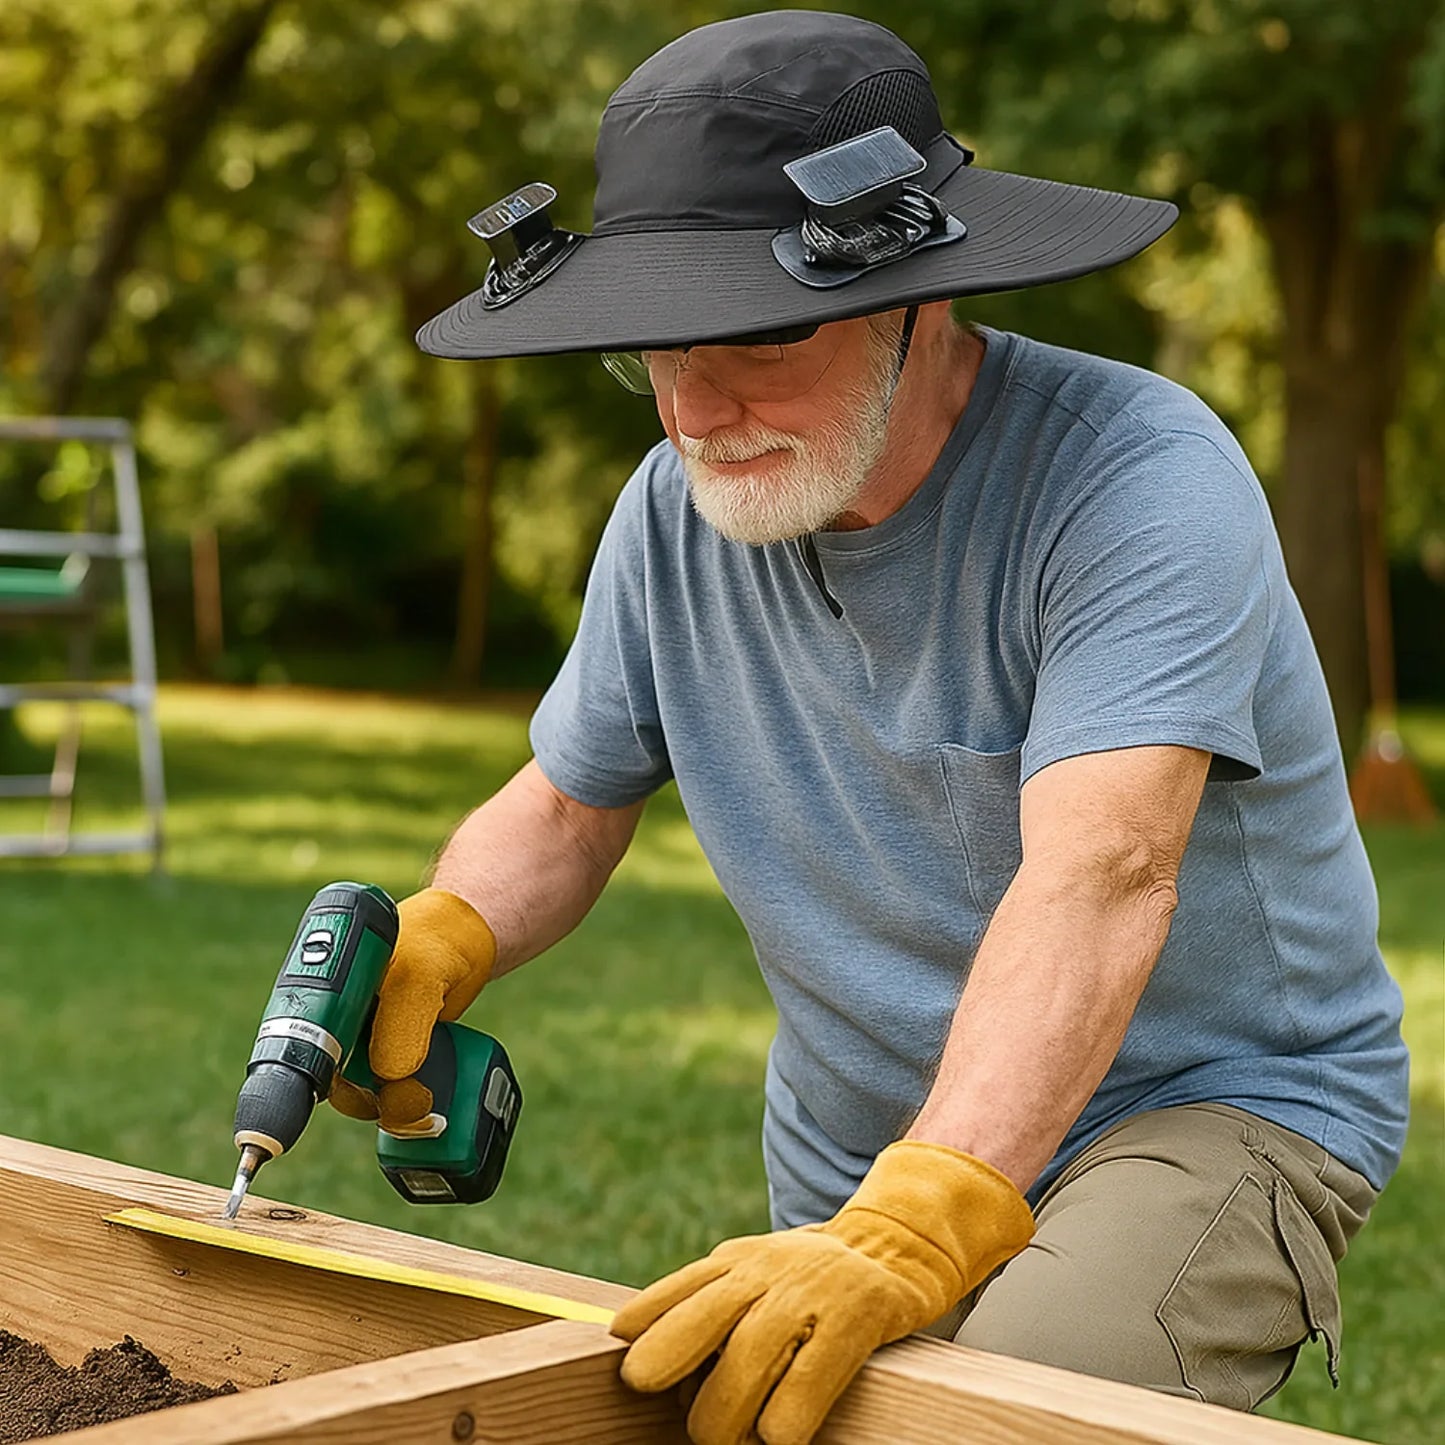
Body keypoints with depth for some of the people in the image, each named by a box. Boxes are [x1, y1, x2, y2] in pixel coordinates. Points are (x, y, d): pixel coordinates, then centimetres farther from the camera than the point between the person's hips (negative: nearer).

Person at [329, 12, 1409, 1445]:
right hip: (852, 1155, 6)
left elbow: (1101, 873, -37)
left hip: (1209, 1106, -6)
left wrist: (918, 1227, -50)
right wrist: (437, 941, -16)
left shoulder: (1134, 474, -23)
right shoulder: (676, 512, -4)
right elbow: (566, 804, 7)